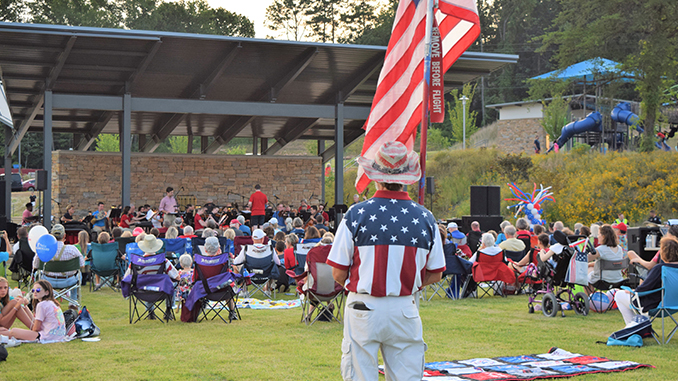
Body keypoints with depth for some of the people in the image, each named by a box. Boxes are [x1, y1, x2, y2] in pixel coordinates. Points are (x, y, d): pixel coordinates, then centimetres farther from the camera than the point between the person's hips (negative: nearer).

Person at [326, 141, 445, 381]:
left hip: (364, 309, -2)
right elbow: (435, 275, 6)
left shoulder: (356, 215, -8)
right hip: (405, 310, 2)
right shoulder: (425, 218, -1)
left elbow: (338, 274, -5)